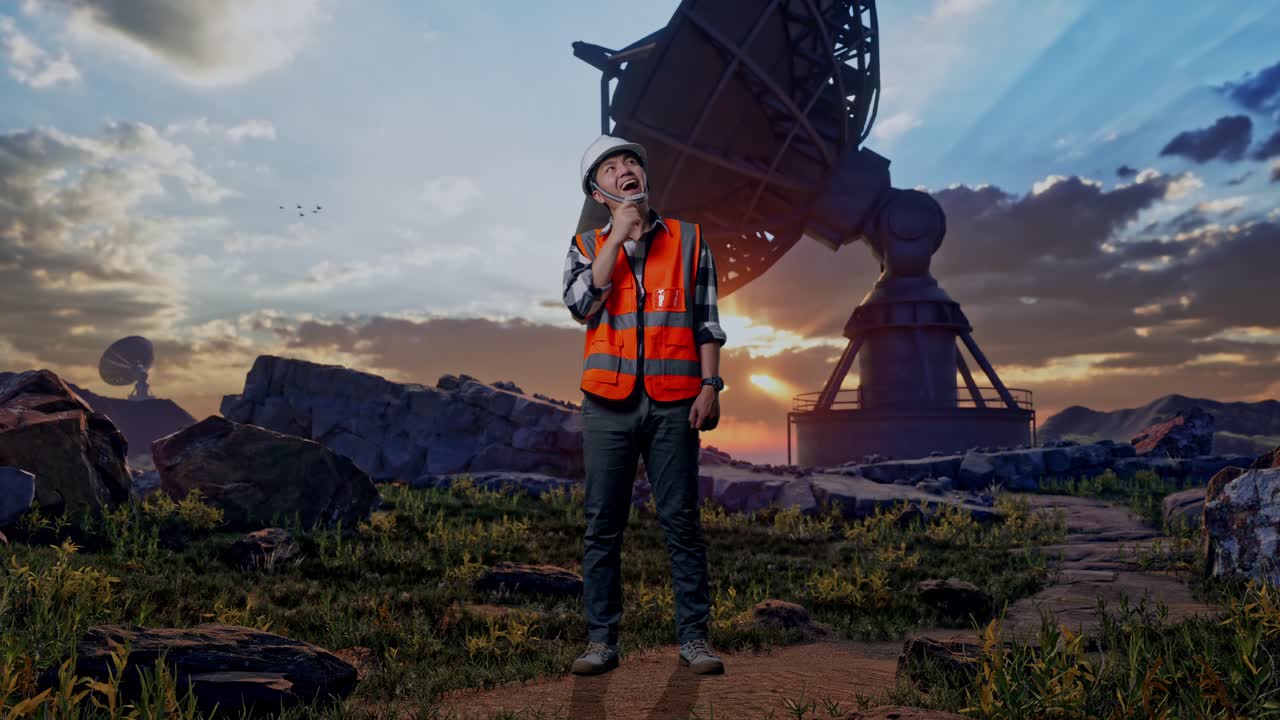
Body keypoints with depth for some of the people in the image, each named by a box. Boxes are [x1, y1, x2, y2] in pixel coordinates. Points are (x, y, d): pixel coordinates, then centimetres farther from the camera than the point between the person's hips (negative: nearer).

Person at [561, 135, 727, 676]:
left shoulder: (688, 240, 11)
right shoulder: (587, 246, 12)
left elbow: (707, 322, 8)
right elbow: (581, 304, -7)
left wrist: (710, 385, -2)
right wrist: (618, 235, -6)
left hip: (672, 402, 0)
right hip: (609, 402, 1)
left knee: (681, 521, 2)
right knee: (602, 526, 4)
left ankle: (693, 636, 12)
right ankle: (601, 639, 13)